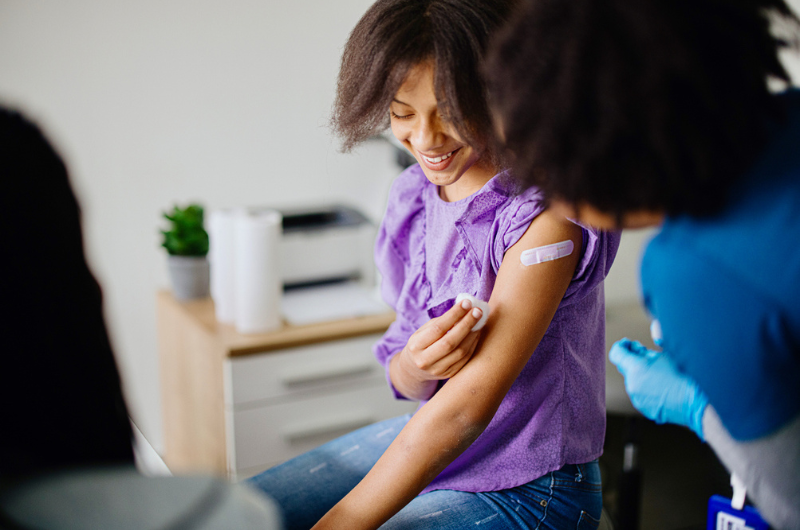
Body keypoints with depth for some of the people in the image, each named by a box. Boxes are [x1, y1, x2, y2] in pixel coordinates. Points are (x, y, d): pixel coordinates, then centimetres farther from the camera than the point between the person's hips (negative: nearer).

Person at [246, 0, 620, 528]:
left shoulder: (548, 214, -24)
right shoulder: (412, 194, -1)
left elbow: (466, 406, -27)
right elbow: (408, 381, 4)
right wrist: (413, 366, -21)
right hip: (423, 442, 7)